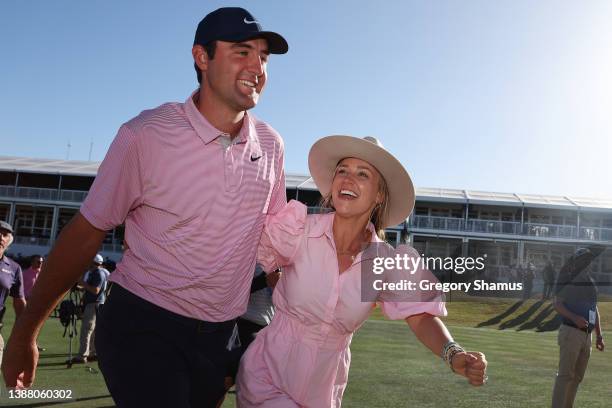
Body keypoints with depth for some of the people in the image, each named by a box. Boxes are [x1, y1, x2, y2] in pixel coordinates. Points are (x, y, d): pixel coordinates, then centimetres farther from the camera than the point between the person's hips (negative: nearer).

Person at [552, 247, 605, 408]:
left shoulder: (592, 281, 16)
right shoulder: (569, 279, -5)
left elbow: (595, 309, 21)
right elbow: (557, 304, -11)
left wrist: (599, 336, 17)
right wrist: (574, 318, -26)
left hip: (587, 335, 8)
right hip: (571, 332, -7)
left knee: (577, 376, 10)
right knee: (565, 375, -9)